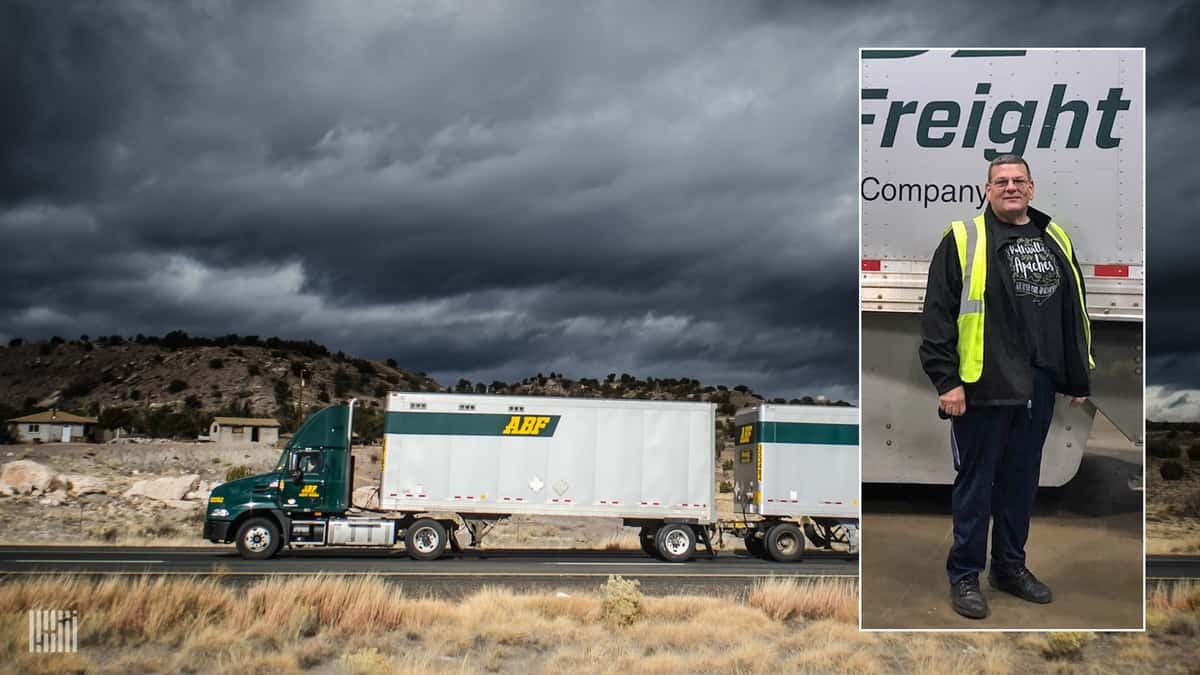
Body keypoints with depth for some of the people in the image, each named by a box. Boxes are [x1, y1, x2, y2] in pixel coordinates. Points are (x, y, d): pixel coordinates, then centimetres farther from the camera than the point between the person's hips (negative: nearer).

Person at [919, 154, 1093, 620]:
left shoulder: (1055, 241, 13)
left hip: (1038, 387, 5)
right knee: (975, 481, 2)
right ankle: (964, 576, 13)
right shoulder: (964, 239, -4)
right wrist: (946, 380, -14)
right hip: (983, 386, -5)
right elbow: (938, 314, -9)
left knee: (1021, 480, 14)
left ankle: (1010, 566, 29)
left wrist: (1080, 378, 16)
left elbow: (1075, 313, 17)